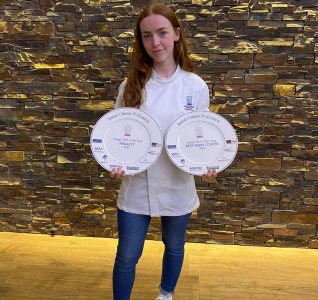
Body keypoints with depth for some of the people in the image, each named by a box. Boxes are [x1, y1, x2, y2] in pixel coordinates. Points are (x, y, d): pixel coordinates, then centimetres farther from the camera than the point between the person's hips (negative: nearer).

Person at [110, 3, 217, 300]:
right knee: (127, 255, 8)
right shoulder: (131, 85, -6)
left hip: (177, 186, 1)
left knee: (174, 246, 22)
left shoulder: (196, 86, -6)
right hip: (137, 186, 0)